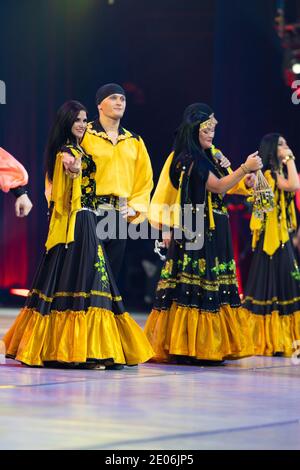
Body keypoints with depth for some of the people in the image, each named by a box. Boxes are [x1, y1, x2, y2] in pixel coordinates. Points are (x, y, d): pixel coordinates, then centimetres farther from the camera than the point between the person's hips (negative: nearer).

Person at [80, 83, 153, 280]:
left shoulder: (135, 142, 15)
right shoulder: (84, 135, -2)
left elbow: (145, 177, 19)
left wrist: (136, 207, 7)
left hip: (120, 216, 5)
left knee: (112, 274, 7)